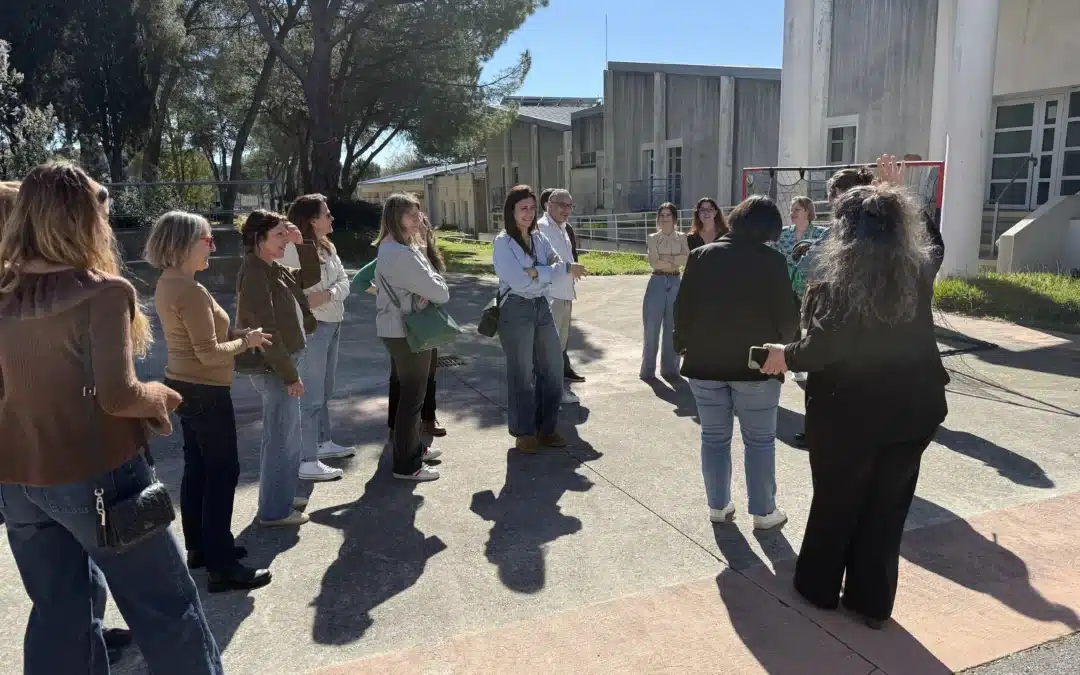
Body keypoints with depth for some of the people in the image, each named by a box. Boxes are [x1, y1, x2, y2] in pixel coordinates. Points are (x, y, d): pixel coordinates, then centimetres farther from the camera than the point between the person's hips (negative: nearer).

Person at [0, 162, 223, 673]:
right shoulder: (103, 291, -16)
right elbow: (117, 396, -22)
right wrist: (162, 396, -3)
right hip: (95, 475, -6)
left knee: (60, 614, 19)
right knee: (165, 609, 10)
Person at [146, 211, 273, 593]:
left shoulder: (167, 285, 8)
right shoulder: (190, 290, -23)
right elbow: (210, 353, -23)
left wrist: (237, 334, 5)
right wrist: (246, 341, -9)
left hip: (184, 386, 10)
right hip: (205, 392, -10)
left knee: (197, 468, 17)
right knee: (223, 473, -3)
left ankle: (199, 548, 28)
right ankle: (221, 567, 2)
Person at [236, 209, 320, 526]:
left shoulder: (274, 268, 8)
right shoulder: (255, 273, -20)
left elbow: (309, 278, 21)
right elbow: (267, 331, -23)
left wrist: (302, 244, 6)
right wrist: (289, 375, -21)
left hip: (286, 360, 10)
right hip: (273, 367, -10)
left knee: (288, 434, 20)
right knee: (280, 437, 0)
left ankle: (284, 495, 34)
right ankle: (275, 510, 13)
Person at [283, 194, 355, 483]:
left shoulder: (328, 246, 11)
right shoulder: (293, 248, -16)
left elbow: (344, 281, 5)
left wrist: (328, 295, -13)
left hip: (332, 324, 9)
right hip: (310, 327, -9)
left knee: (324, 390, 20)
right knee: (311, 394, -6)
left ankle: (324, 442, 36)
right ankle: (307, 461, -1)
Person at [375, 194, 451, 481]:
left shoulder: (392, 248, 12)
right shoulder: (401, 253, -23)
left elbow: (421, 282, 10)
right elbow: (439, 292, -22)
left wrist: (427, 289, -12)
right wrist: (438, 289, 1)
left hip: (399, 329, 11)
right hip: (407, 332, -11)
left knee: (410, 392, 21)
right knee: (412, 396, -2)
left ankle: (413, 448, 36)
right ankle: (406, 465, 8)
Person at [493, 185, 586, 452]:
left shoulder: (539, 237, 8)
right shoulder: (503, 242, -11)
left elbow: (559, 264, 1)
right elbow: (519, 280, -19)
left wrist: (537, 271, -21)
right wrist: (564, 268, -15)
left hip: (541, 306, 6)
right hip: (516, 310, -6)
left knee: (552, 368, 9)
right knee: (522, 373, 4)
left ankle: (545, 428, 24)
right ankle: (523, 433, 19)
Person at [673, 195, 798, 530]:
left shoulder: (701, 255, 0)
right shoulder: (772, 260, -9)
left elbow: (683, 308, 1)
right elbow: (787, 316, -6)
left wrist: (684, 344, 13)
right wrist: (782, 345, 13)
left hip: (705, 362, 3)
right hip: (755, 364, -3)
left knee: (714, 437, 13)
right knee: (759, 440, 9)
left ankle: (718, 506, 21)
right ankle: (763, 511, 17)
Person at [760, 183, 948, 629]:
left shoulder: (840, 275, -15)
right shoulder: (921, 268, 0)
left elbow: (823, 345, -20)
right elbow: (934, 242, 24)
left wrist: (786, 356, -1)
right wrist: (891, 202, 31)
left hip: (849, 410, -4)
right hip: (913, 408, 4)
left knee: (835, 502, 14)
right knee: (888, 507, 14)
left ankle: (820, 588, 30)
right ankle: (872, 603, 25)